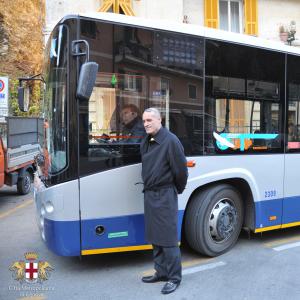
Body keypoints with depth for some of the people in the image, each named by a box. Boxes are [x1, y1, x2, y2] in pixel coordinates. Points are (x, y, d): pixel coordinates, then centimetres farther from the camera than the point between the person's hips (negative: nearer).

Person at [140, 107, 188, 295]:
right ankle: (161, 272, 30)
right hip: (149, 194, 8)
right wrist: (148, 187, 15)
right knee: (154, 237, 16)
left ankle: (174, 277, 14)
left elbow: (181, 169, -12)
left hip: (165, 195, -8)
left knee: (168, 239, 0)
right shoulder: (146, 142, 10)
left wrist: (177, 190, 1)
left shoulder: (170, 140, -15)